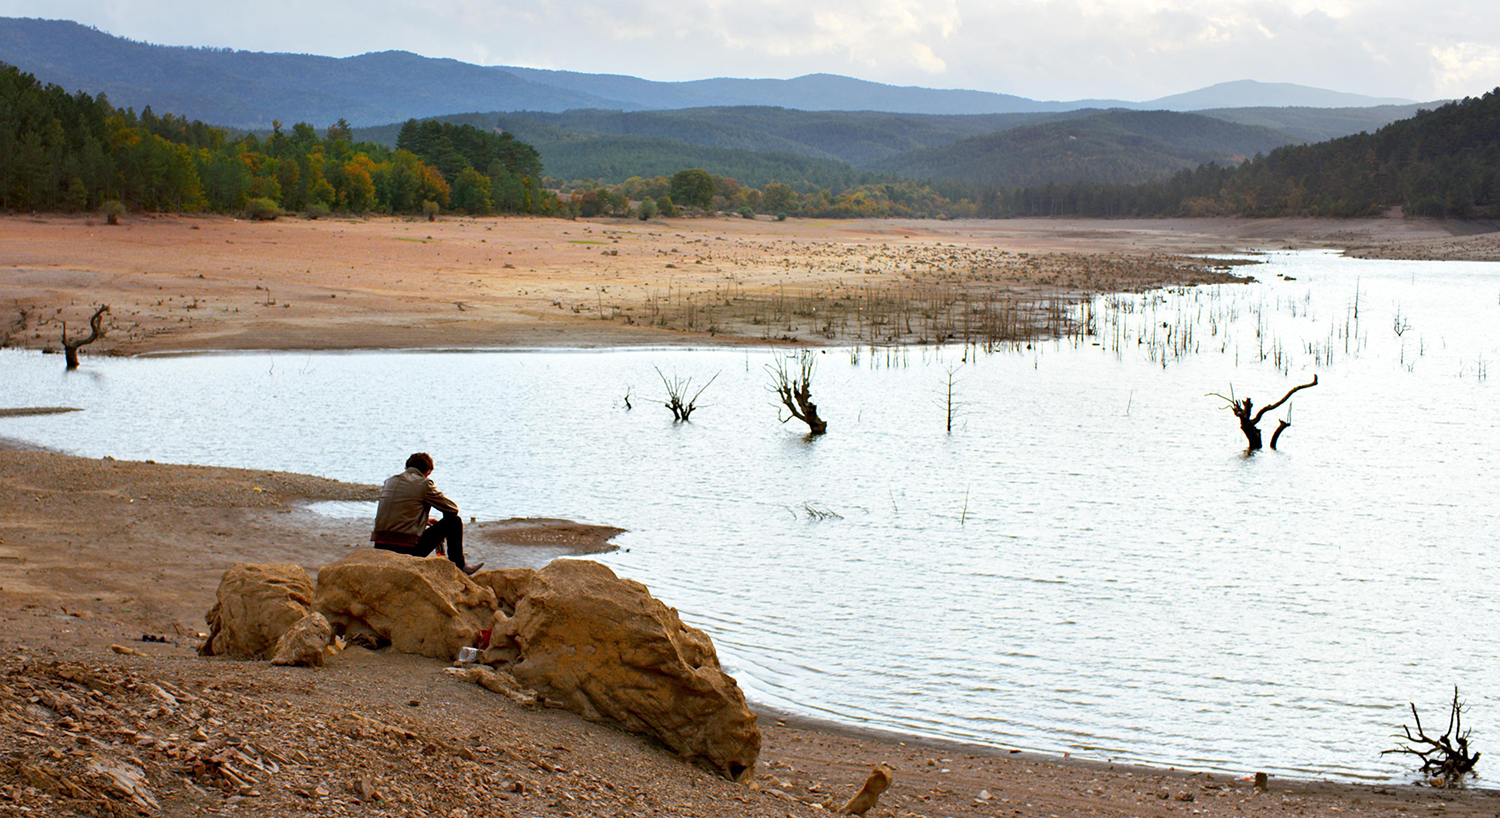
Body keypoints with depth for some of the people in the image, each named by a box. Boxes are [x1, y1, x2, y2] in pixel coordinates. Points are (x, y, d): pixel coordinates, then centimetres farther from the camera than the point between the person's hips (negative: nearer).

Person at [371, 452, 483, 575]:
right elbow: (453, 508, 5)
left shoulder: (390, 481, 14)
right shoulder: (424, 483, -3)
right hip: (408, 549, -6)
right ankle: (458, 566, 19)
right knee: (455, 521, 9)